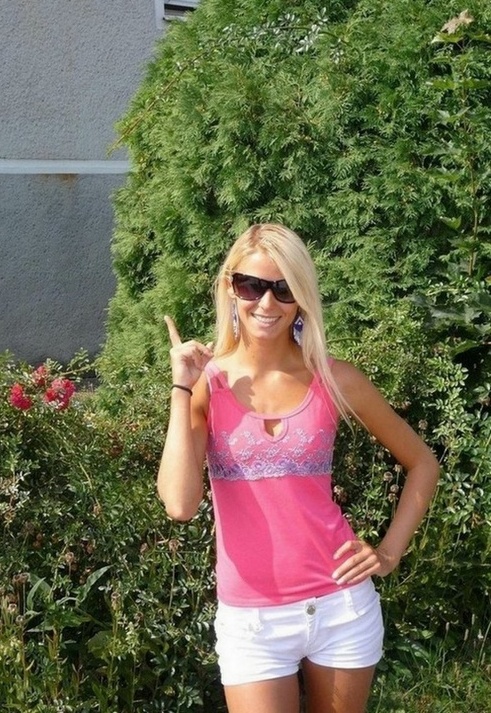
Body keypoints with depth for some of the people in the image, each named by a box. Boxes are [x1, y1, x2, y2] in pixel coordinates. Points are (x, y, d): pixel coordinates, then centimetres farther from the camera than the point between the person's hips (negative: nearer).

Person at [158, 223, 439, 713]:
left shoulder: (334, 380, -4)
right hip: (251, 619, -1)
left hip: (341, 605, 2)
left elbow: (421, 463, 8)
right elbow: (180, 504, -20)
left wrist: (390, 552, -1)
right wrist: (182, 389, -16)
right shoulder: (206, 385, -6)